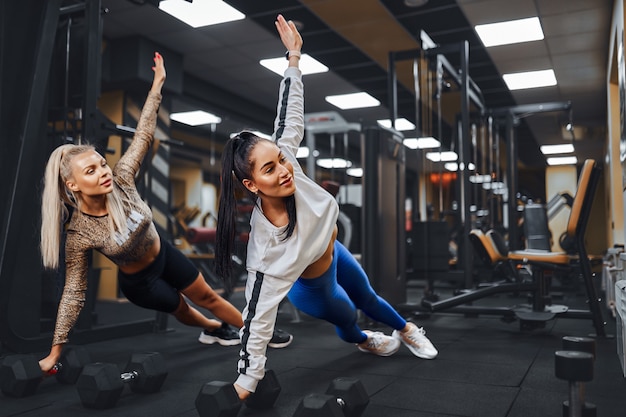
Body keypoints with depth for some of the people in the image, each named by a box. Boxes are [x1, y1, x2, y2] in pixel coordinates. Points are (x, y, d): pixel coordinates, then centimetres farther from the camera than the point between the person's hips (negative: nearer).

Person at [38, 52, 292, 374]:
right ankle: (214, 330, 55)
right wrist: (55, 351, -21)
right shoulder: (79, 235, -30)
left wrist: (157, 83, -18)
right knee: (180, 309, 22)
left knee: (207, 297, 17)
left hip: (164, 254, 3)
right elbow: (73, 293, -23)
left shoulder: (120, 181, -23)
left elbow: (143, 135, -18)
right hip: (138, 281, -3)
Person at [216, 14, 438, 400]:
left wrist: (294, 55, -17)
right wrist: (244, 386, -35)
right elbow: (258, 321, -39)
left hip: (332, 252, 4)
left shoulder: (285, 162, -32)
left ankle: (408, 331, 60)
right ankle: (362, 341, 65)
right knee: (346, 318, 26)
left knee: (368, 298, 30)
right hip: (311, 288, -4)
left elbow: (290, 116, -19)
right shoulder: (266, 247, -44)